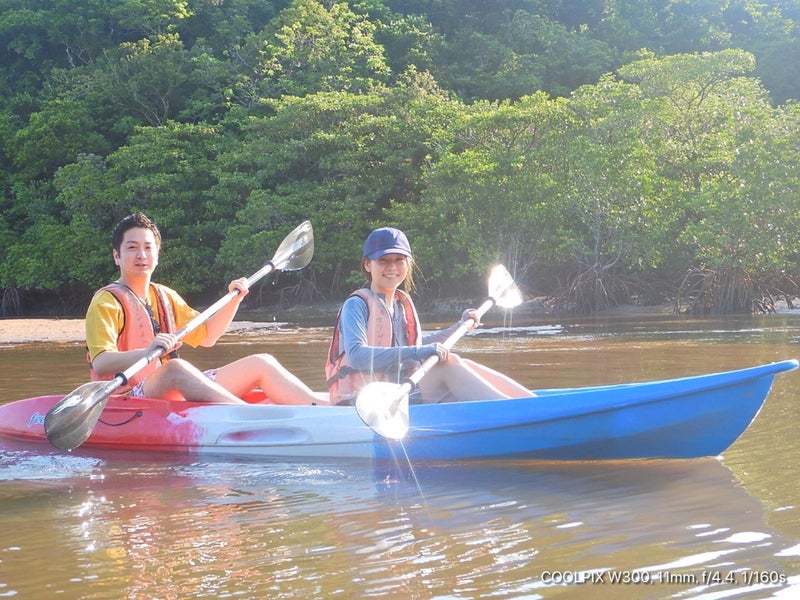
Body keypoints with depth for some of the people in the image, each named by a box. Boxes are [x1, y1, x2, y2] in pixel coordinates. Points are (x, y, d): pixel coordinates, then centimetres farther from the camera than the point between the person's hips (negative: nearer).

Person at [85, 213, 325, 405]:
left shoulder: (164, 296, 18)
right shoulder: (107, 301, -6)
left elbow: (206, 336, 26)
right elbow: (100, 364, -21)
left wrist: (233, 299, 12)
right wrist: (146, 352, -39)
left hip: (177, 392, 8)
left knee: (260, 363, -1)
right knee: (176, 366, -39)